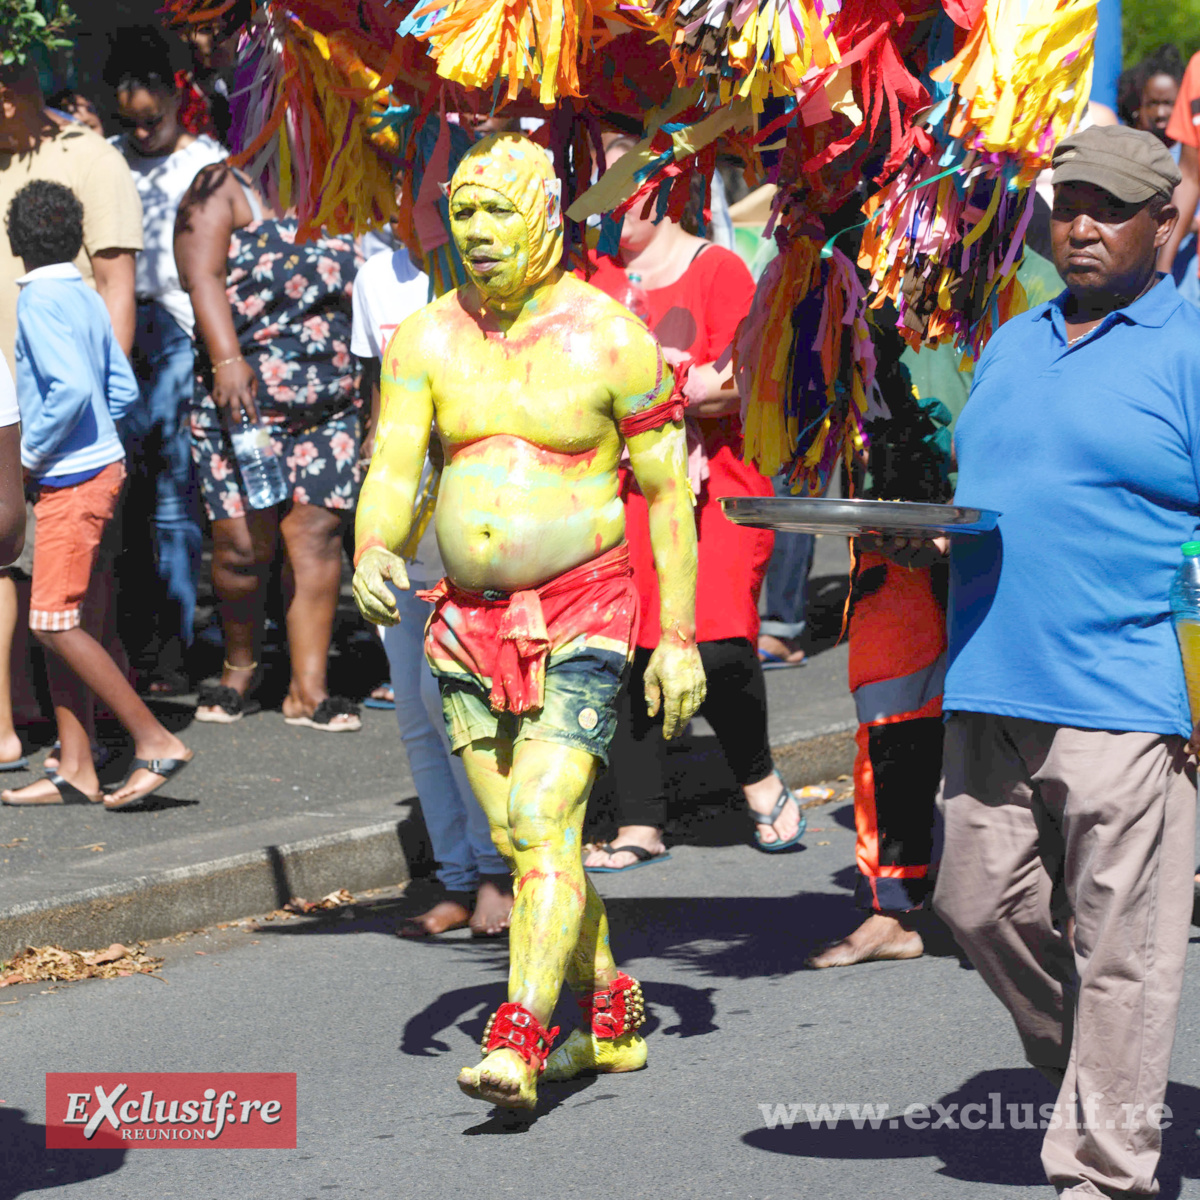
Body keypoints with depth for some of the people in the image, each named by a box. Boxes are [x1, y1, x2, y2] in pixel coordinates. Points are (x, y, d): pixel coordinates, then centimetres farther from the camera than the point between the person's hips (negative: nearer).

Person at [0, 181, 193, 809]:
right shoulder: (85, 297, 12)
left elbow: (71, 388, -25)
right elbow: (123, 389, 16)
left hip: (71, 478, -9)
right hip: (98, 464, 9)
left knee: (54, 621, -8)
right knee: (54, 619, 10)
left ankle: (154, 740, -9)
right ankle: (74, 771, 10)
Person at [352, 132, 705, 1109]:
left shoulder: (609, 339, -6)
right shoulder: (426, 341, 5)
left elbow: (670, 490, -2)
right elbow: (394, 471, -2)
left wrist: (679, 638, -5)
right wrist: (374, 554, -25)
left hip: (581, 620, -5)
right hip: (470, 621, 5)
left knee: (542, 821, -19)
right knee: (516, 841, 10)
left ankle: (519, 1045, -24)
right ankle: (611, 1017, 28)